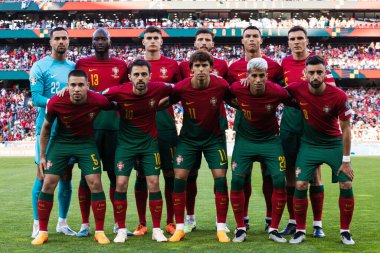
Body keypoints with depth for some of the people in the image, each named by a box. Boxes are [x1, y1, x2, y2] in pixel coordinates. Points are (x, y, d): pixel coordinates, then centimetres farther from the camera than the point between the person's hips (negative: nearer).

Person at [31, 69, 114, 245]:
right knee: (48, 184, -5)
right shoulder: (56, 103, -23)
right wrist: (42, 156, -1)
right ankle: (42, 232, 9)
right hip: (61, 142, 0)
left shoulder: (98, 100, -24)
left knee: (95, 183, -9)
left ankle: (99, 231, 4)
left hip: (86, 143, 0)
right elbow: (46, 128, -4)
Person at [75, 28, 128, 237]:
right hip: (89, 124, -2)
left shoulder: (121, 65, 10)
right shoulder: (82, 63, 5)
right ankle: (85, 224, 8)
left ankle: (118, 223, 15)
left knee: (116, 174, 6)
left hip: (114, 124, 2)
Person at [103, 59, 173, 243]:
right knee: (121, 184, -5)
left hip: (149, 141, 1)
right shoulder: (119, 92, -19)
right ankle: (121, 230, 9)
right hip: (126, 142, 0)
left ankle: (157, 229, 8)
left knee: (153, 183, -3)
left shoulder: (158, 89, -16)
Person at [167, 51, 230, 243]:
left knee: (220, 177, -7)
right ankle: (180, 228, 6)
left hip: (214, 137, 0)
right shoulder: (181, 88, -18)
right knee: (179, 177, -6)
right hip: (188, 137, 0)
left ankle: (221, 229, 4)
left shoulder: (221, 85, -18)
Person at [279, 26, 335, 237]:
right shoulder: (284, 63, 7)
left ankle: (318, 224, 8)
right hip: (289, 123, 3)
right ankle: (293, 222, 16)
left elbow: (331, 88, -4)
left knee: (314, 172, 0)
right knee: (290, 172, 6)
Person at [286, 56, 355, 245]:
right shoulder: (297, 89, -17)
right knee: (300, 185, -9)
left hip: (334, 144, -1)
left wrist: (346, 160, -10)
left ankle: (345, 231, 12)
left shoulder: (339, 96, -20)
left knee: (346, 185, -6)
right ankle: (300, 231, 7)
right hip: (309, 144, 1)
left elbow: (345, 129, -11)